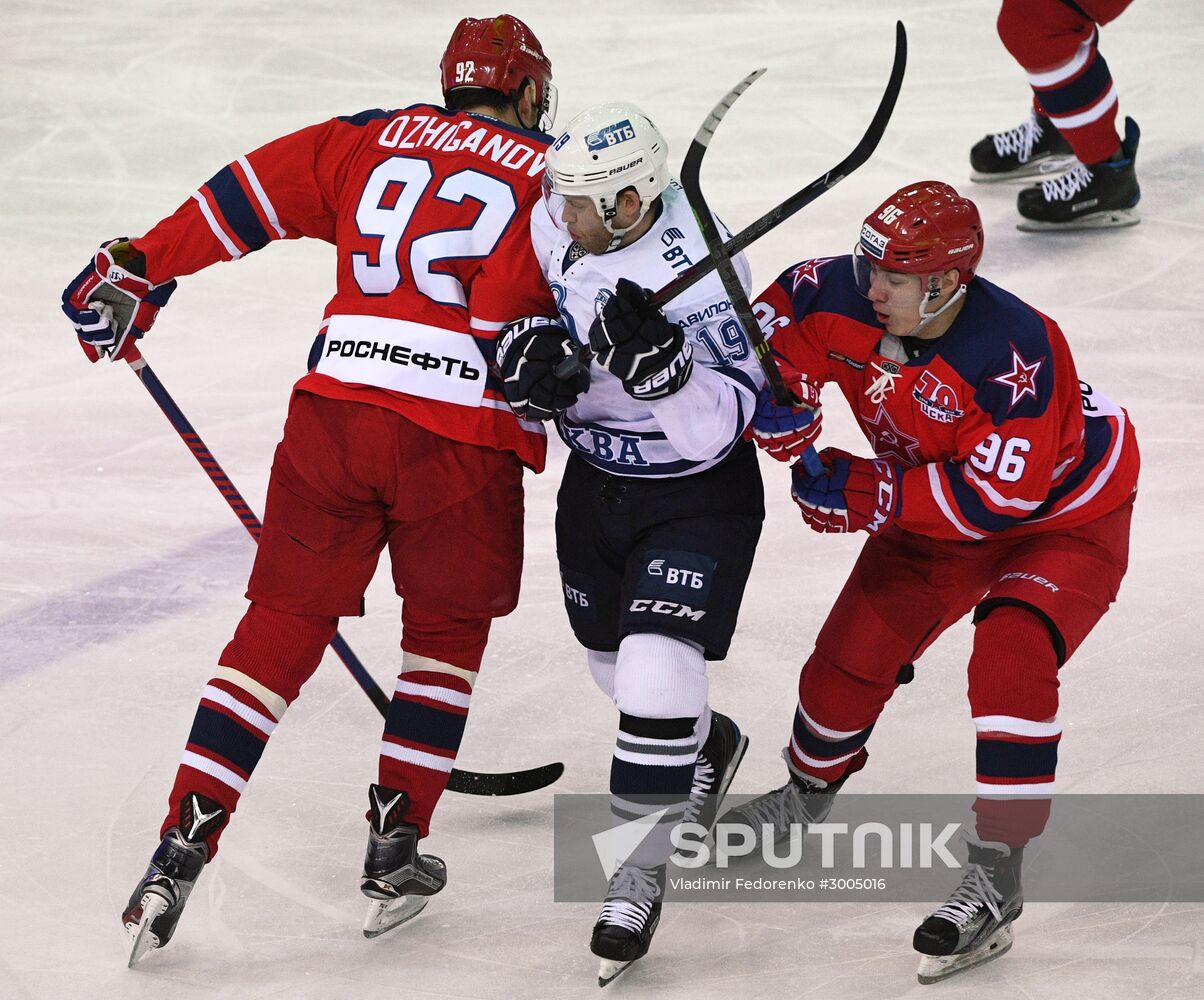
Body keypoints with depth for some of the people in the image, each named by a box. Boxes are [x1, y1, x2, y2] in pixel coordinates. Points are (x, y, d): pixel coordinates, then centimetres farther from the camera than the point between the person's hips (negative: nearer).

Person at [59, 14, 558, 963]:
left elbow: (249, 194, 9)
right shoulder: (553, 179, 7)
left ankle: (181, 848, 0)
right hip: (464, 440, -3)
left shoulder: (374, 139, 15)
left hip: (334, 411, 3)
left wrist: (136, 269, 13)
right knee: (446, 635, 19)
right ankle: (396, 849, 14)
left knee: (280, 627, 9)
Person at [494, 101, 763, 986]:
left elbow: (719, 427, -29)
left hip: (698, 493, -7)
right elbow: (524, 303, 7)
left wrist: (660, 367, -46)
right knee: (617, 667, 21)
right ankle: (709, 748, 53)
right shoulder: (556, 226, -12)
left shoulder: (698, 274, -31)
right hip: (598, 478, 7)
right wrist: (528, 353, -15)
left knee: (657, 675, -19)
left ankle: (640, 871, -3)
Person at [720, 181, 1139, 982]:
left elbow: (1000, 495, -37)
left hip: (1065, 516, -7)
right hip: (934, 512, 7)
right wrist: (773, 392, -24)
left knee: (1009, 662, -29)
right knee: (852, 653, 9)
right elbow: (777, 315, -2)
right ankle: (807, 795, 41)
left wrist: (868, 493, -34)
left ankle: (996, 879, -24)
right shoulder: (845, 299, -22)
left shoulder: (1014, 347, -39)